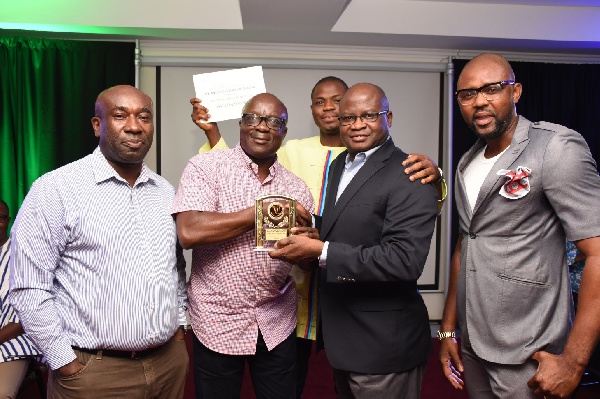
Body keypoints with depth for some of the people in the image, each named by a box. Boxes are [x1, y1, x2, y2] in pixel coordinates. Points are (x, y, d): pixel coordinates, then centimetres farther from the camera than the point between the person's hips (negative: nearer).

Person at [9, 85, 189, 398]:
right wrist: (67, 365, -11)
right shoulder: (55, 190, -12)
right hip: (92, 371, -5)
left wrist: (179, 323, 10)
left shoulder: (165, 191, 6)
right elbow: (29, 290, -12)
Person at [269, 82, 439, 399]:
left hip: (384, 344, -7)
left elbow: (405, 259, -27)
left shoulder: (409, 177, -18)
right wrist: (310, 234, -3)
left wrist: (320, 251, -27)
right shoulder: (339, 164, 8)